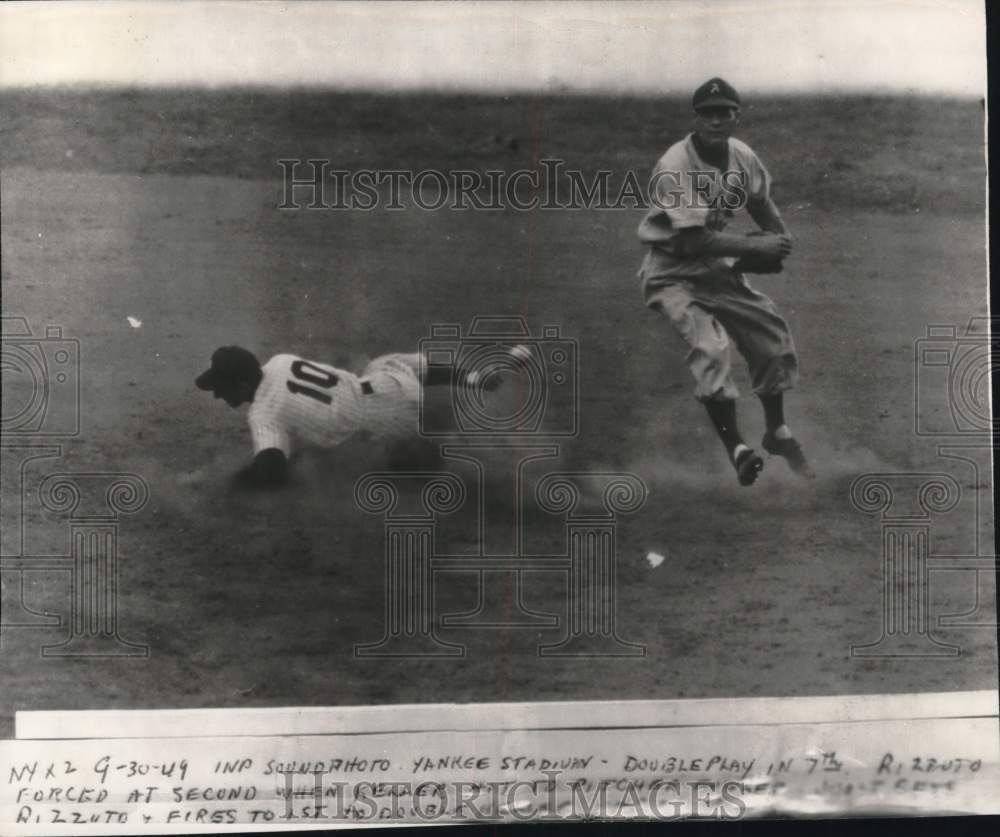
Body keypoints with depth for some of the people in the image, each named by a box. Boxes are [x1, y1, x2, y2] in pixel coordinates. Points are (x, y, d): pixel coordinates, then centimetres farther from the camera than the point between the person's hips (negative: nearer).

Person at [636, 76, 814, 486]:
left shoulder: (742, 156, -3)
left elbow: (761, 203, 16)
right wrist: (755, 245, -25)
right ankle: (736, 448, -16)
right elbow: (690, 242, -30)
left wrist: (779, 240, -4)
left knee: (773, 334, 8)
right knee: (710, 348, -26)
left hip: (718, 267, 7)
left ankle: (777, 432, 29)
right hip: (672, 274, -7)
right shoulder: (675, 167, -24)